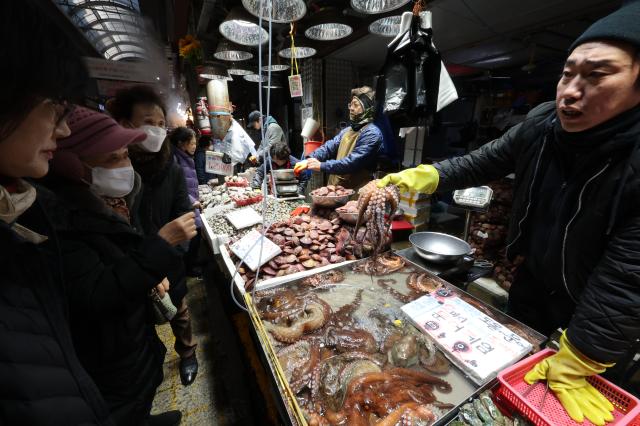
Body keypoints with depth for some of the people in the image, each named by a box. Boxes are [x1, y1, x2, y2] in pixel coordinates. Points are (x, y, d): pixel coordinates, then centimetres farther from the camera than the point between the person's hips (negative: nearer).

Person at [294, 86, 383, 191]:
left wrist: (322, 166, -22)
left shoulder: (371, 133, -11)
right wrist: (309, 160, -11)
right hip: (335, 188, 7)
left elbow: (353, 162, -21)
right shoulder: (347, 130, 14)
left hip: (355, 192, -6)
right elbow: (329, 147, 5)